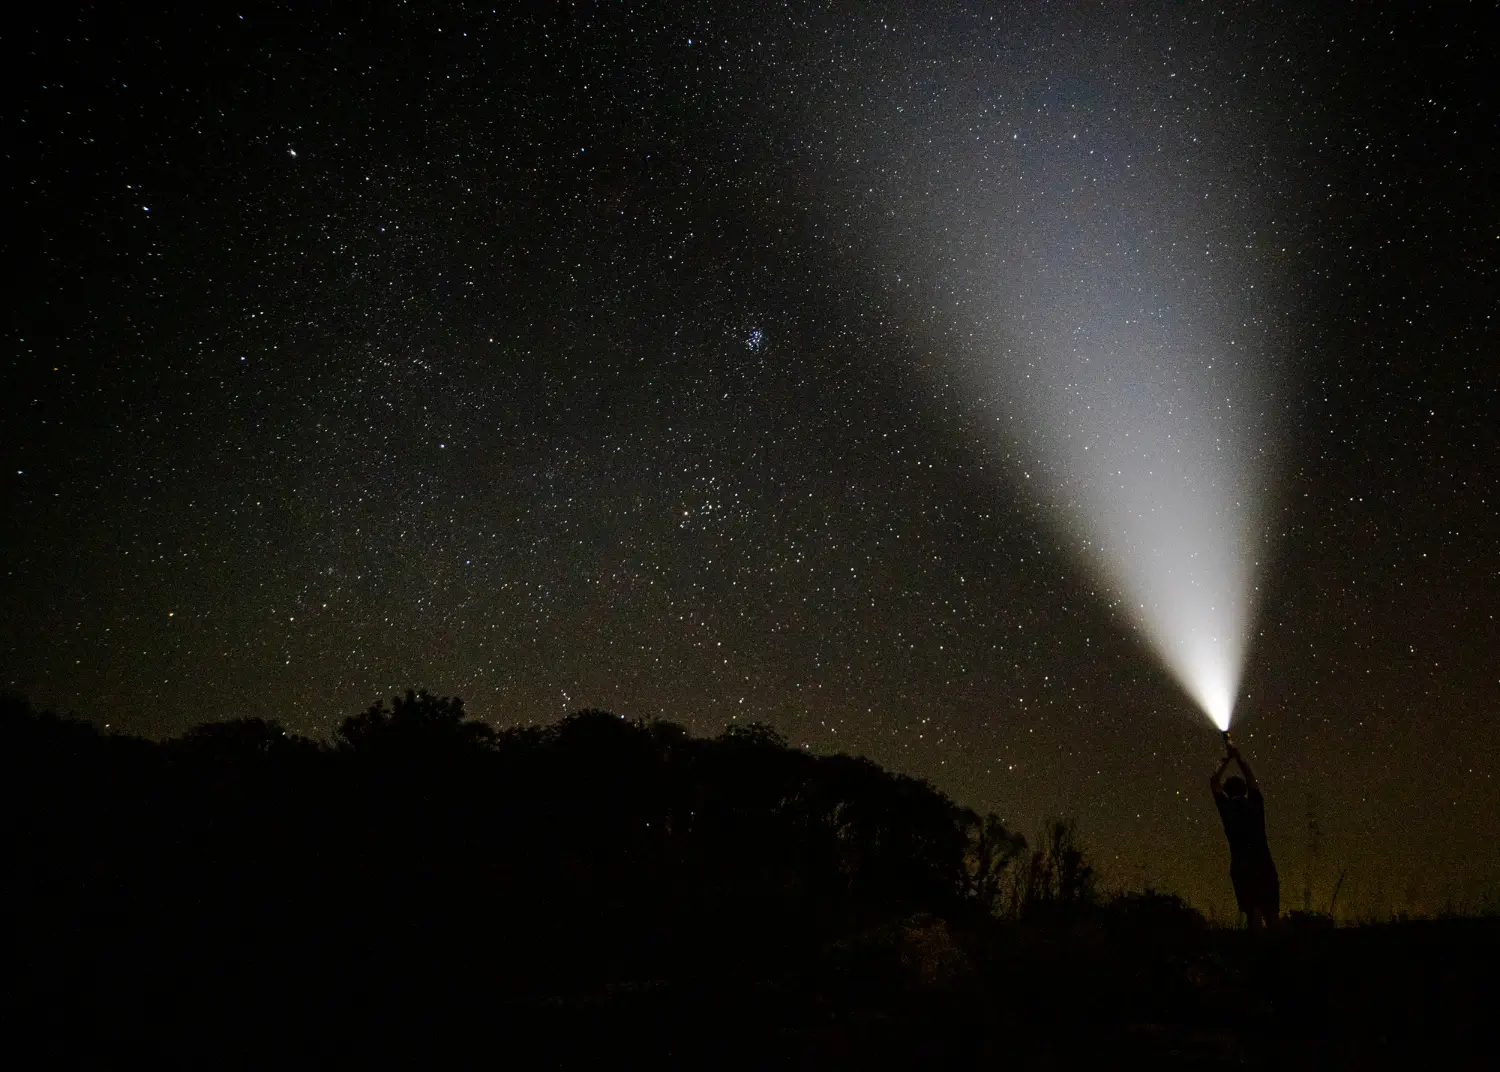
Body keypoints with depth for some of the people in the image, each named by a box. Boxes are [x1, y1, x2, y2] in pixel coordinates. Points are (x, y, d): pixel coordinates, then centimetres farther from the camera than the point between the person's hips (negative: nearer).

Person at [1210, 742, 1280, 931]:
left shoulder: (1227, 808, 3)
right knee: (1271, 913, 7)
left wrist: (1226, 761, 24)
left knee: (1253, 910, -6)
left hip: (1241, 867, -2)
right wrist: (1239, 758, 33)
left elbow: (1214, 782, 17)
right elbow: (1252, 780, 26)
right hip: (1264, 864, 2)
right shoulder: (1255, 804, 9)